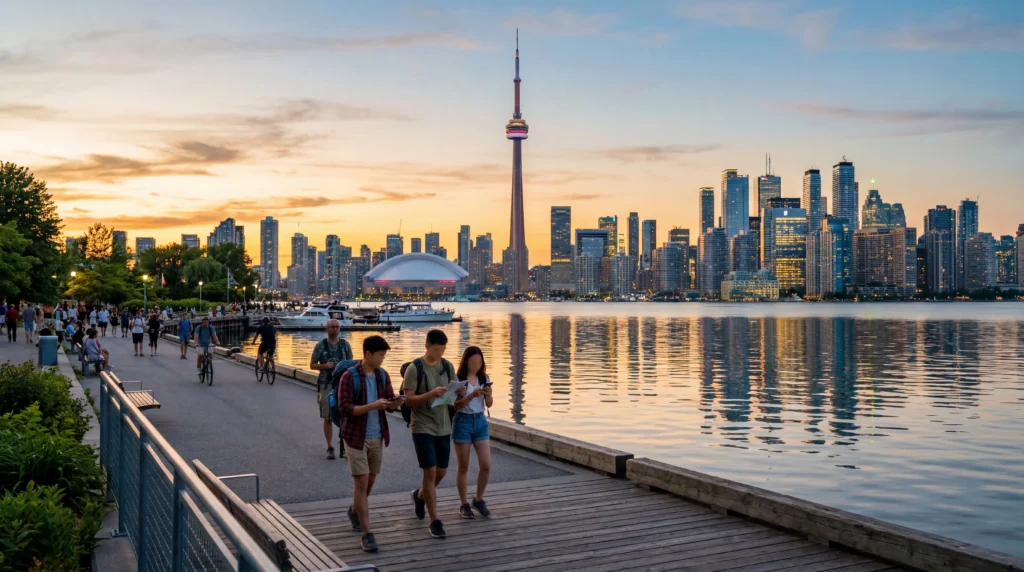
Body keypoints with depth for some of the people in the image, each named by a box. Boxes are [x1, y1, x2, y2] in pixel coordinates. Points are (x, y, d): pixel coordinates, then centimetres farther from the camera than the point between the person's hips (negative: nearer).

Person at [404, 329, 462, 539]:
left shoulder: (447, 366, 5)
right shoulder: (415, 368, -10)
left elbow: (455, 390, 11)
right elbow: (408, 400, -13)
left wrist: (460, 392, -12)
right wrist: (430, 394, -28)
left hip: (444, 427, 5)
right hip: (423, 427, -5)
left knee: (441, 471, 12)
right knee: (430, 471, -6)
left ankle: (420, 495, 42)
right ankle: (435, 521, 3)